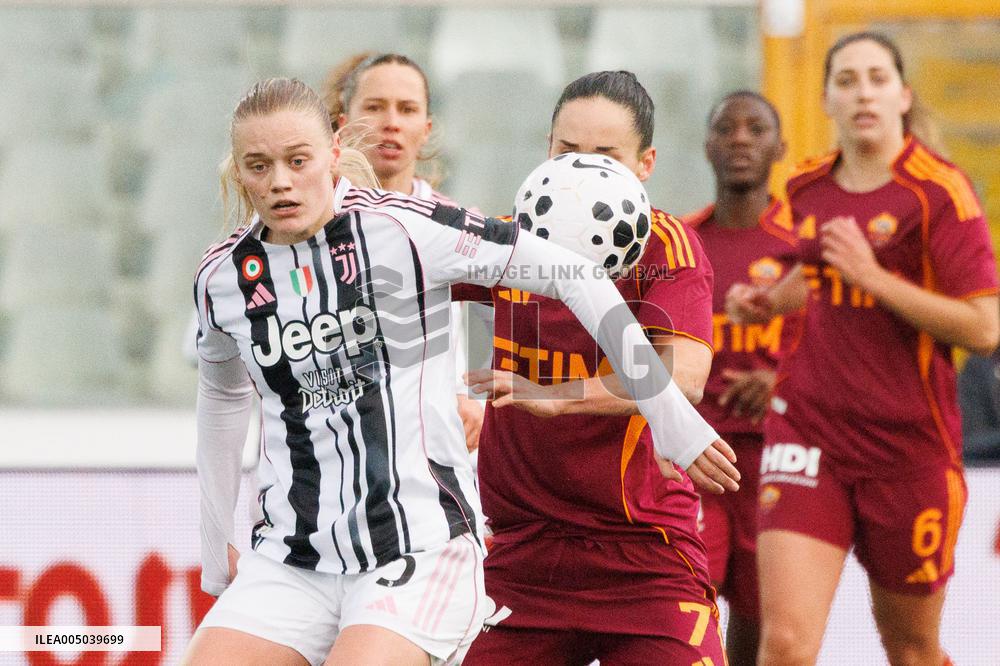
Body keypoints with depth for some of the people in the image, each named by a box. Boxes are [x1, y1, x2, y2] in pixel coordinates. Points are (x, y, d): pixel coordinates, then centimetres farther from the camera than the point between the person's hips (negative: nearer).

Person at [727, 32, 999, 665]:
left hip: (909, 442, -3)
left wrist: (872, 277, -20)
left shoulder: (940, 190, -9)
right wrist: (770, 300, 10)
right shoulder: (807, 189, 8)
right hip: (810, 432, 3)